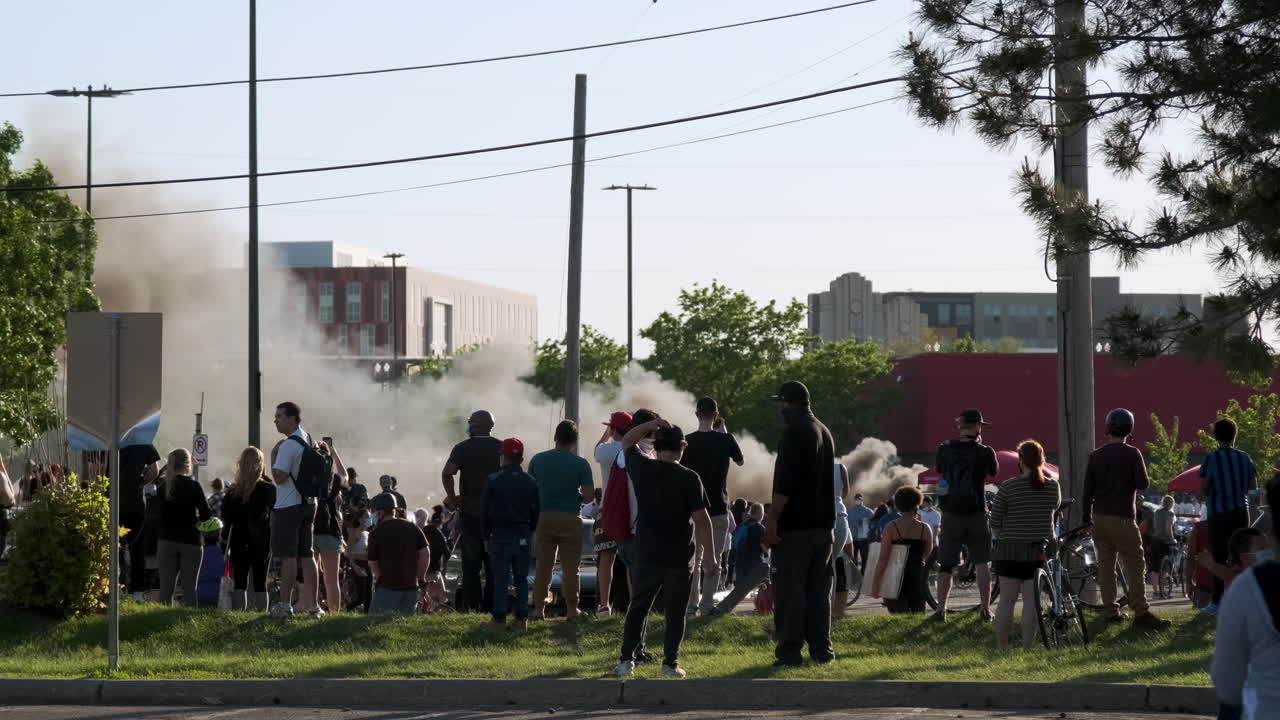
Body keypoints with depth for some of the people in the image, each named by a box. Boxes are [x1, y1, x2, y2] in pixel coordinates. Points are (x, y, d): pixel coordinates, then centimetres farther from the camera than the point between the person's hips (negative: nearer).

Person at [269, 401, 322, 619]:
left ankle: (285, 605, -10)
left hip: (288, 507, -8)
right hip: (309, 504, 8)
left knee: (288, 556, -8)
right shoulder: (310, 441, 12)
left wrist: (273, 456, -8)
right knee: (307, 556, 10)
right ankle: (313, 606, 12)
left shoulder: (288, 445, -17)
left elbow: (279, 477, -20)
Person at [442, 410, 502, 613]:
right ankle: (491, 607, 4)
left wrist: (452, 498, -7)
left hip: (470, 513, -2)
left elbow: (447, 473, -18)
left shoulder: (463, 448, -3)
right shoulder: (502, 448, 3)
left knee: (471, 565, 2)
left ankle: (471, 606, -4)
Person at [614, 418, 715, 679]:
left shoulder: (642, 469, -3)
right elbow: (701, 519, -9)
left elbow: (627, 442, 17)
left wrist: (650, 425, 6)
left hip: (646, 556, 2)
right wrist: (710, 555, -4)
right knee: (675, 613, 8)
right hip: (679, 559, -2)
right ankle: (670, 663, 7)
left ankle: (627, 660, 9)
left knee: (638, 608, 14)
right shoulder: (689, 478, -10)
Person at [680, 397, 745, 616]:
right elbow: (740, 461, 13)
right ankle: (707, 603, 0)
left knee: (694, 558, 11)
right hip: (718, 508, -2)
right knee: (714, 558, 5)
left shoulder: (687, 442, -4)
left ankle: (692, 603, 10)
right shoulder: (725, 440, -6)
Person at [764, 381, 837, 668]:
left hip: (795, 526, -8)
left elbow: (784, 483, -21)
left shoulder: (795, 432, -14)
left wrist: (772, 521, -18)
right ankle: (821, 649, 12)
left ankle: (790, 651, -8)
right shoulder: (824, 432, 14)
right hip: (823, 525, 8)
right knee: (818, 588, 12)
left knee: (790, 590, -6)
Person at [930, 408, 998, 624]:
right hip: (976, 514, -1)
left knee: (945, 565, 7)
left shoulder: (945, 450, -4)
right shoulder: (983, 452, -9)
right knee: (982, 563, 9)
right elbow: (993, 472, 10)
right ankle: (986, 610, 8)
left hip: (951, 515, 1)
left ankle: (940, 610, 5)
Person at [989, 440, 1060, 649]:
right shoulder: (1053, 487, -1)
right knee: (1032, 600, 4)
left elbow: (995, 522, -6)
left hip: (1011, 549, -2)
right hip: (1041, 549, 2)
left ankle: (1001, 646, 7)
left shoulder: (1008, 487, -10)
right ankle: (1028, 646, 2)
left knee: (1007, 600, 5)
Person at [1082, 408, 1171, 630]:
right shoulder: (1132, 454, -8)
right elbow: (1143, 484, -13)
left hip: (1099, 518, 5)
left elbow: (1088, 490, 8)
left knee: (1105, 565, 10)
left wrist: (1087, 517, 17)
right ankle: (1141, 614, -11)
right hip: (1122, 519, -5)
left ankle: (1110, 611, 10)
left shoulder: (1095, 456, 6)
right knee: (1135, 566, -4)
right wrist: (1147, 480, 10)